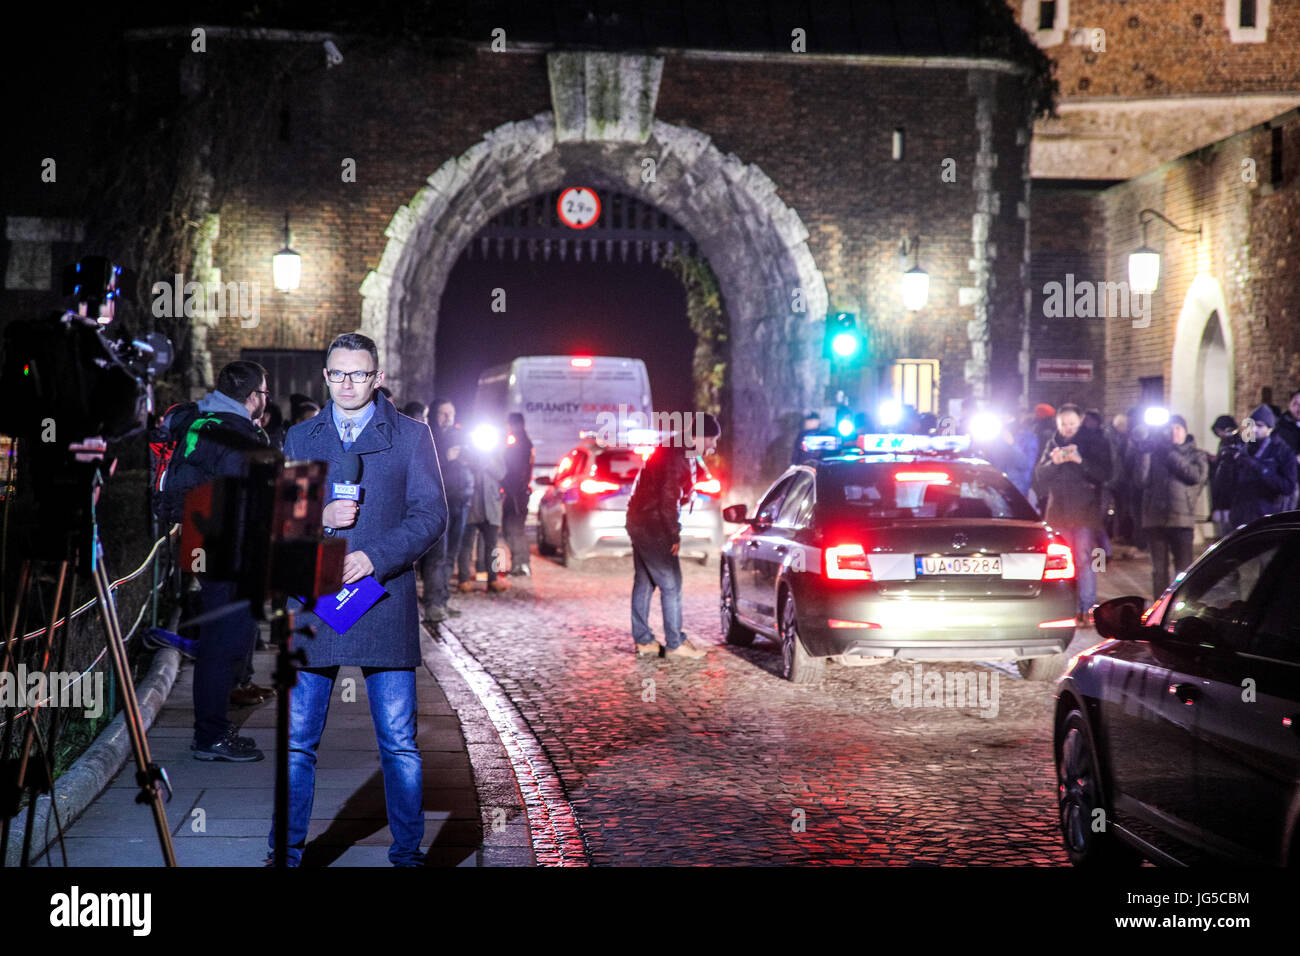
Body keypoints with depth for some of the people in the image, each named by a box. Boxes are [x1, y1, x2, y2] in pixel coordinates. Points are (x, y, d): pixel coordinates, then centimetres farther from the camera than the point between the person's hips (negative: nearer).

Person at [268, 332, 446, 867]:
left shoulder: (410, 436, 7)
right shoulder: (299, 438, 14)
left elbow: (430, 516, -1)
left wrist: (374, 556, -14)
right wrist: (319, 517, -8)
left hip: (383, 599, -2)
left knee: (398, 742, 0)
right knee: (298, 739, 4)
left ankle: (407, 852, 12)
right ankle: (286, 852, 16)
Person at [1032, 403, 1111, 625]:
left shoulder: (1094, 441, 2)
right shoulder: (1053, 443, 13)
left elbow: (1104, 473, -7)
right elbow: (1040, 475, 9)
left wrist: (1080, 461, -20)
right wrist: (1053, 463, -12)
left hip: (1085, 511, -4)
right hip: (1058, 511, 4)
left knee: (1084, 560, -9)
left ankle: (1086, 609, -7)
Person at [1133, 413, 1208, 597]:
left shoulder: (1195, 454, 10)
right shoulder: (1155, 454, 12)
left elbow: (1198, 475, -11)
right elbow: (1142, 481, 0)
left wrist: (1171, 455, -9)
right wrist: (1144, 453, -10)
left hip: (1181, 519, -2)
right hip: (1155, 518, 2)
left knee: (1184, 569, -6)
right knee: (1159, 570, 8)